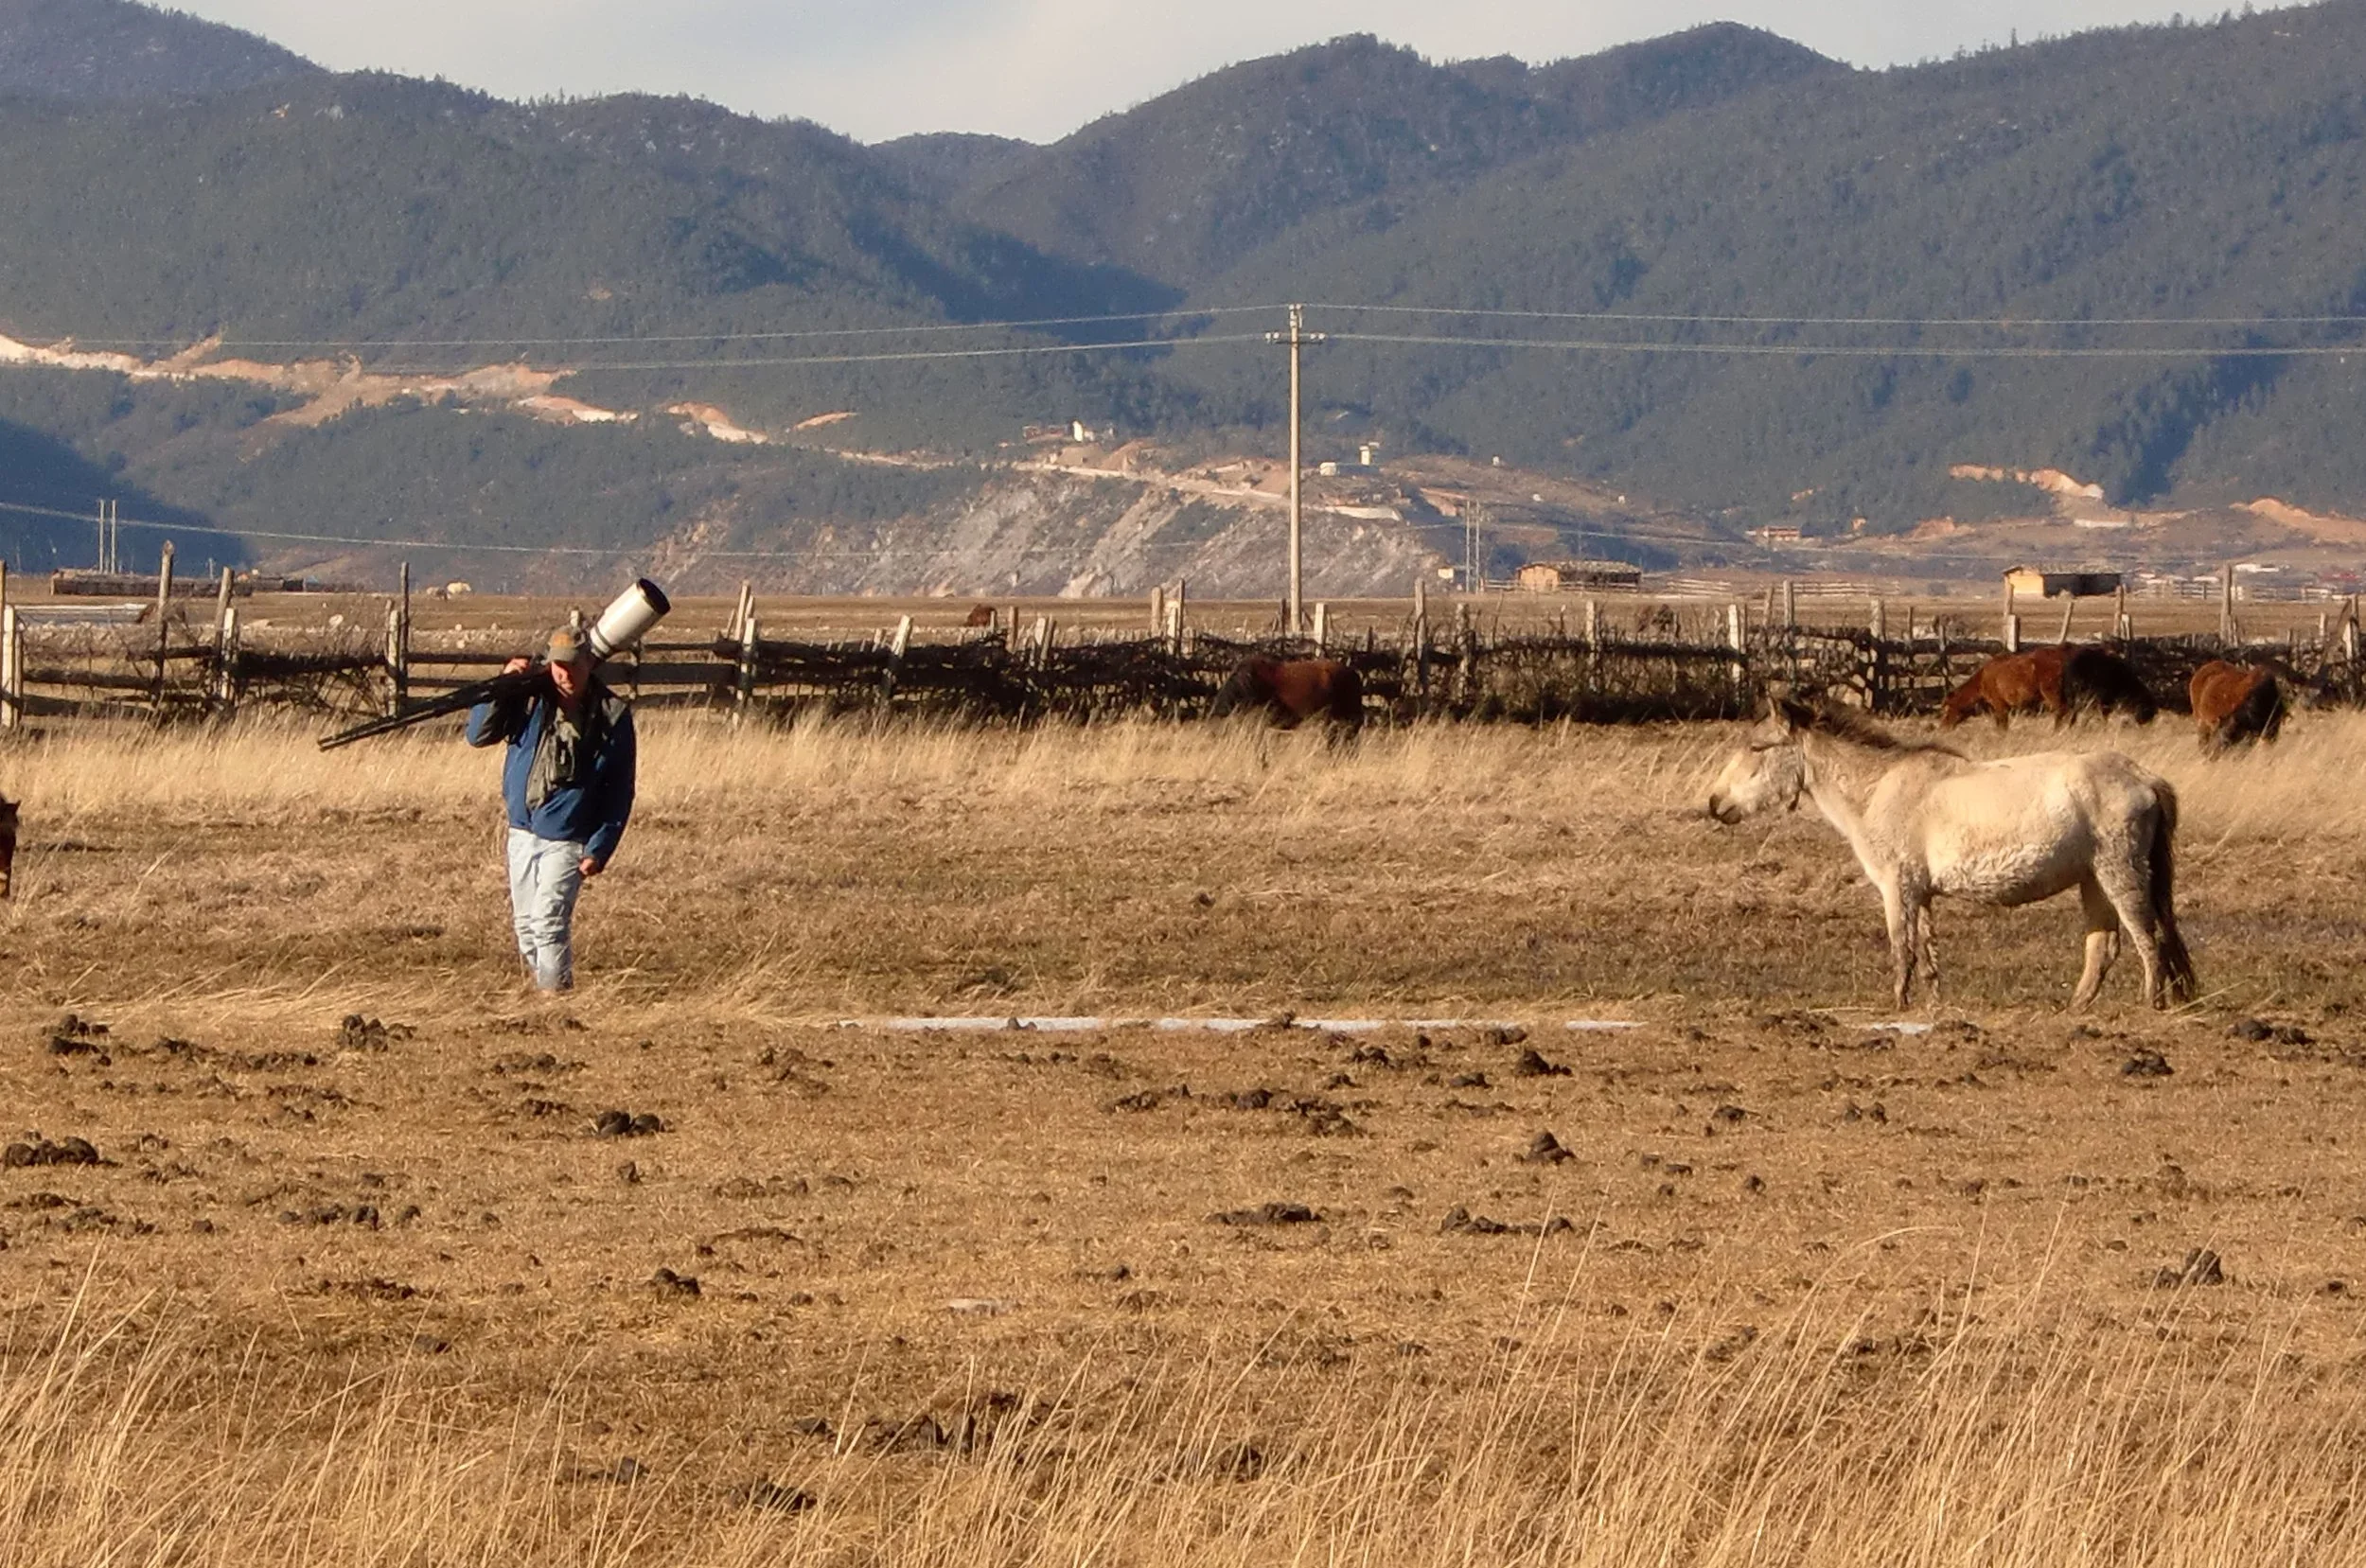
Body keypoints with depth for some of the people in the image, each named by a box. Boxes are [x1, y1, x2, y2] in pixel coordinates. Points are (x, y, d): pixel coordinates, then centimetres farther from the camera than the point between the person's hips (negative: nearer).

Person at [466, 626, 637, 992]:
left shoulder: (611, 716, -7)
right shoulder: (530, 698, 0)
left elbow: (619, 792, -4)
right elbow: (478, 734, -3)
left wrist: (600, 848, -10)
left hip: (566, 838, -5)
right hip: (522, 831, 5)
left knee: (549, 921, -15)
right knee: (525, 922, 11)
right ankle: (536, 985, 24)